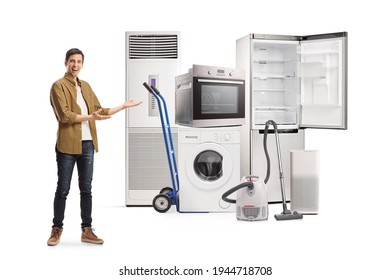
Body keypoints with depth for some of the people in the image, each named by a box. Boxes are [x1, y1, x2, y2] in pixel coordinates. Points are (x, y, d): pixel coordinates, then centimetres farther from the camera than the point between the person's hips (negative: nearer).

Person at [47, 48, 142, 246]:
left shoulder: (86, 86, 15)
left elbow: (100, 110, 19)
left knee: (86, 188, 9)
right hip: (68, 144, -6)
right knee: (63, 189, 2)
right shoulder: (59, 86, -5)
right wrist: (90, 117, -19)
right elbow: (64, 115, -16)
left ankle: (87, 230, 17)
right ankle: (57, 229, 14)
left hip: (87, 144, 6)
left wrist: (124, 106, 21)